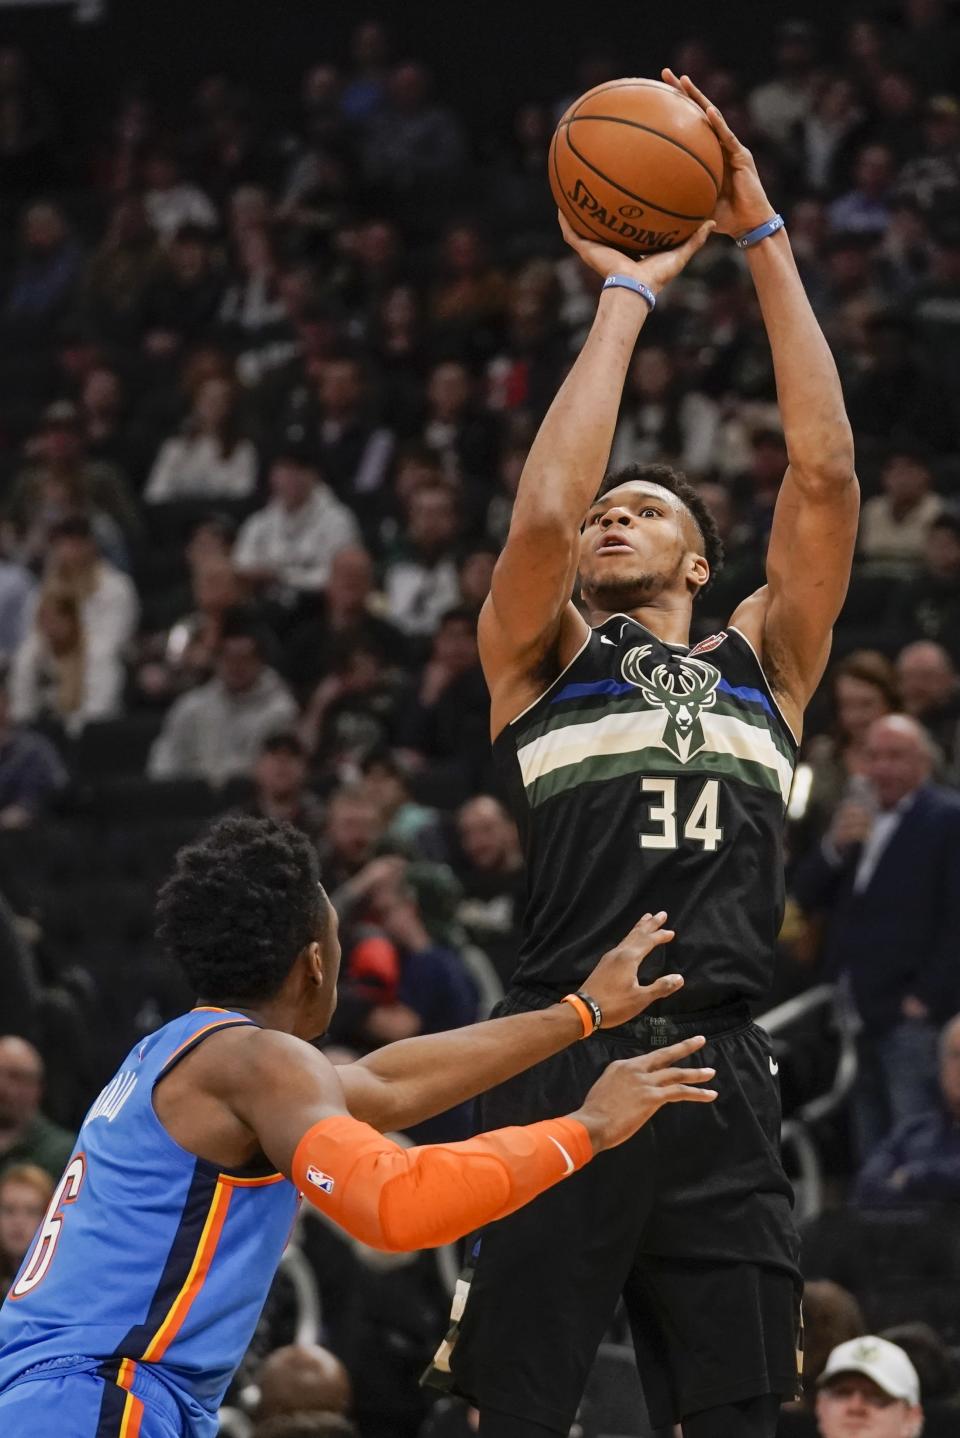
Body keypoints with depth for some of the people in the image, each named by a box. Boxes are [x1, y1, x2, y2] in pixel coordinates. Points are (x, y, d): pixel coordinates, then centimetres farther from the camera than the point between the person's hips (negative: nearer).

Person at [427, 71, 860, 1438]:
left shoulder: (763, 663, 19)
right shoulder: (542, 660, 14)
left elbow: (825, 471, 9)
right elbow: (542, 510, -5)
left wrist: (762, 236, 9)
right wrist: (626, 292, 4)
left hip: (719, 1073, 2)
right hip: (564, 1065, -2)